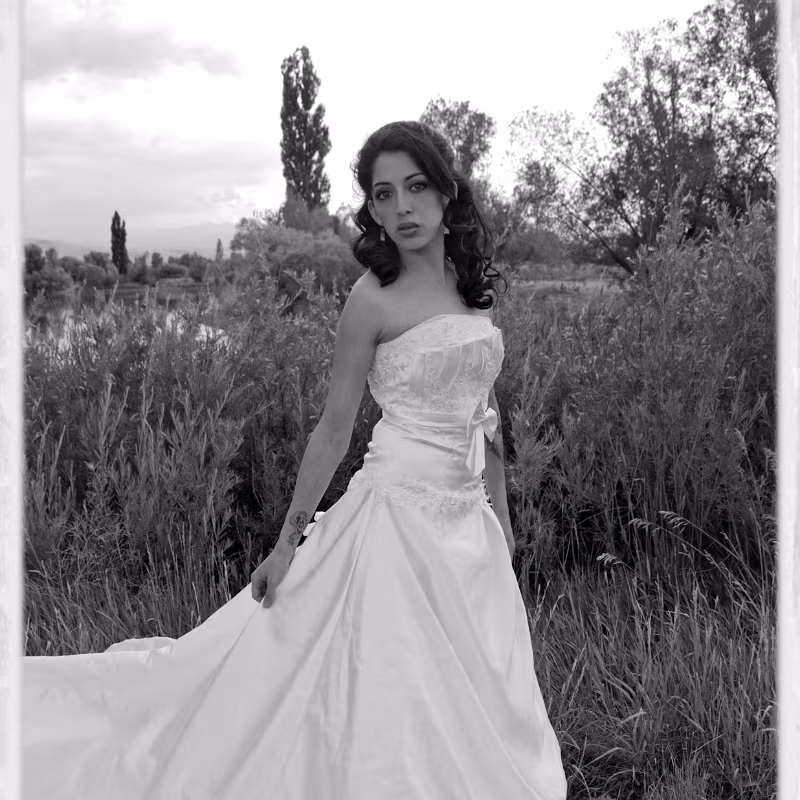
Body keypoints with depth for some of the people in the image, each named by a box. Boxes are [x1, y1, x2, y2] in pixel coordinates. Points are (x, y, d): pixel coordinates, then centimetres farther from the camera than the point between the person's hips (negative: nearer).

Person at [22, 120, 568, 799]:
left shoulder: (472, 283, 8)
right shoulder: (375, 297, -9)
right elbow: (334, 429, -6)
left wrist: (501, 514, 16)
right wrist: (289, 540, -4)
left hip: (468, 518, 6)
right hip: (404, 509, -6)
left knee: (474, 701, 12)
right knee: (397, 690, -1)